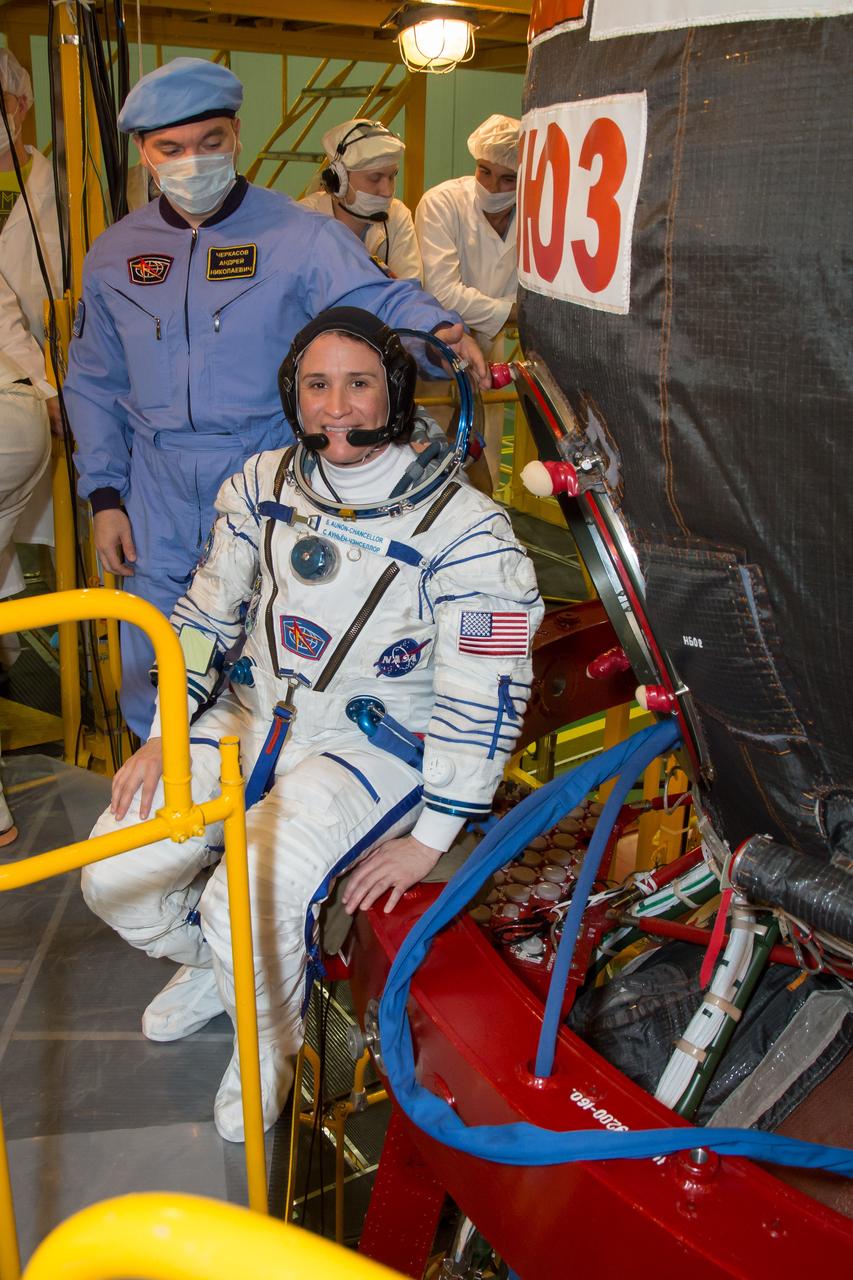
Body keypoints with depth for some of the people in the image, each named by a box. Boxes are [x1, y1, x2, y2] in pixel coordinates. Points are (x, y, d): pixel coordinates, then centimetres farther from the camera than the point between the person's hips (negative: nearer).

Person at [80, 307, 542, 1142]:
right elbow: (206, 613, 11)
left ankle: (272, 1039, 8)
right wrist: (162, 735, 6)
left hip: (378, 742, -5)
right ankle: (215, 963, 28)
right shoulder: (262, 487, 0)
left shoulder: (463, 529, -16)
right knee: (112, 877, -6)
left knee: (253, 898, -27)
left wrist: (429, 839, -15)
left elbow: (482, 701, -15)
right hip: (254, 718, 6)